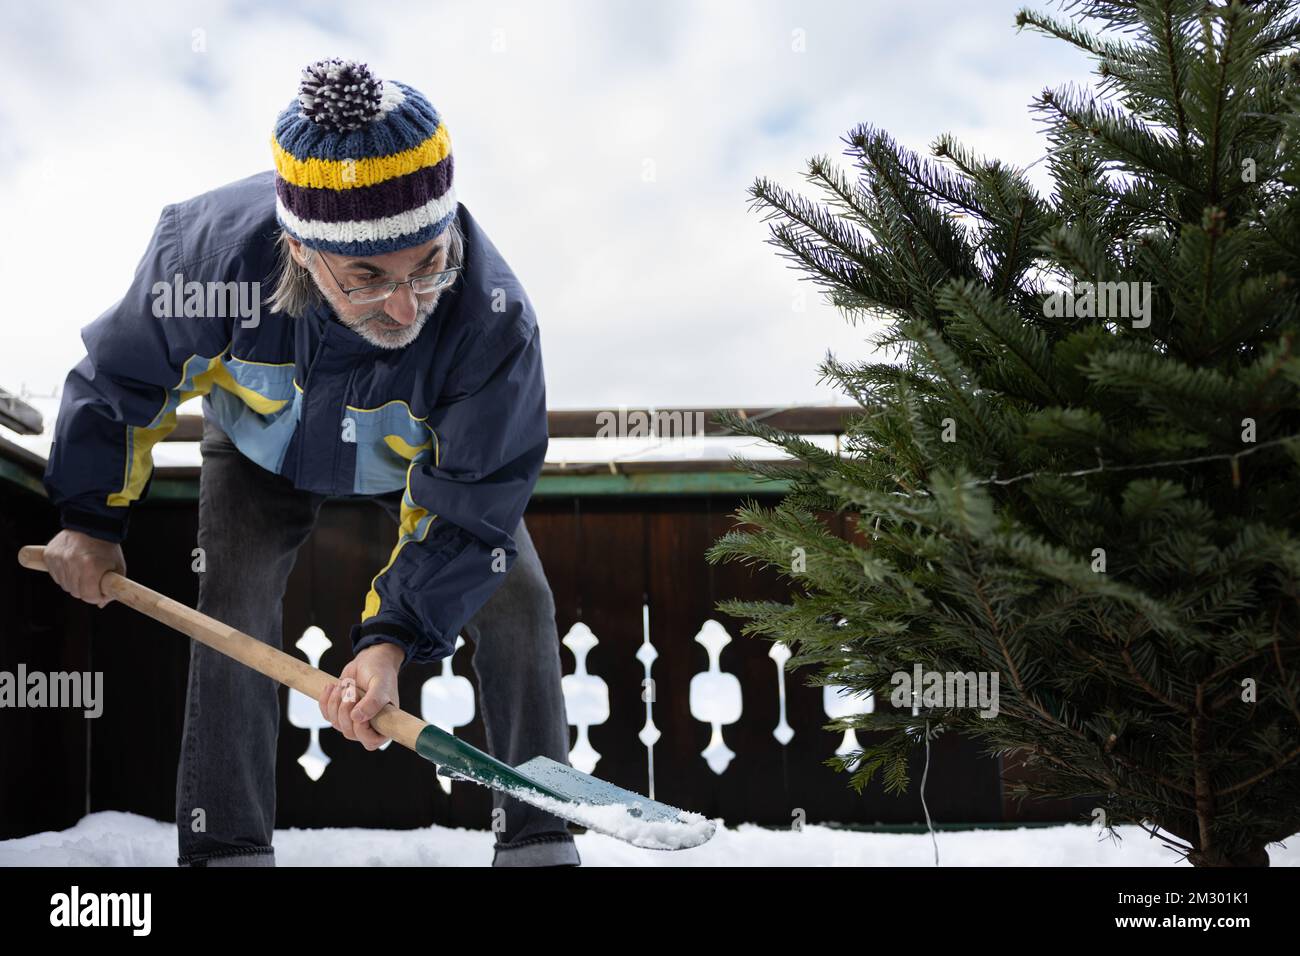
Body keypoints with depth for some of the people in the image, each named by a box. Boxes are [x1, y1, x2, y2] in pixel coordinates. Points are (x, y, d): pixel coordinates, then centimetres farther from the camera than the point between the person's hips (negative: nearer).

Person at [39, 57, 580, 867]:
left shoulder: (493, 321, -43)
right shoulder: (213, 249, -40)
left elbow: (465, 510, -31)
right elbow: (122, 375, -18)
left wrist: (392, 638, -42)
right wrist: (91, 517, -9)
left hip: (429, 457, 0)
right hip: (264, 438, 0)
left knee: (517, 604, -10)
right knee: (234, 596, -16)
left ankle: (540, 842, 3)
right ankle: (227, 848, -5)